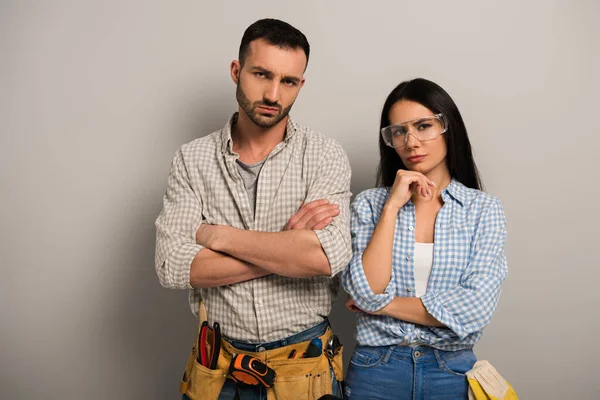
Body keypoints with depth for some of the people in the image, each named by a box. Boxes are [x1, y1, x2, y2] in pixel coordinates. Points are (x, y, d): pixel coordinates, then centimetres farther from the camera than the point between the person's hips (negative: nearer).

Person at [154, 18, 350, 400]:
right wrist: (286, 249, -19)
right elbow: (173, 266, -15)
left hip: (304, 366, -1)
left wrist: (218, 235, -17)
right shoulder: (192, 159, -4)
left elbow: (328, 256, -24)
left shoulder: (324, 155, -9)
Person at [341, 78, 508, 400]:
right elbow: (366, 294, -15)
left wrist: (384, 305, -11)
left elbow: (474, 309, -14)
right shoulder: (369, 203, -3)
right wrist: (392, 206, -17)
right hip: (376, 369, 0)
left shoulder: (484, 210, -5)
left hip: (453, 372, 0)